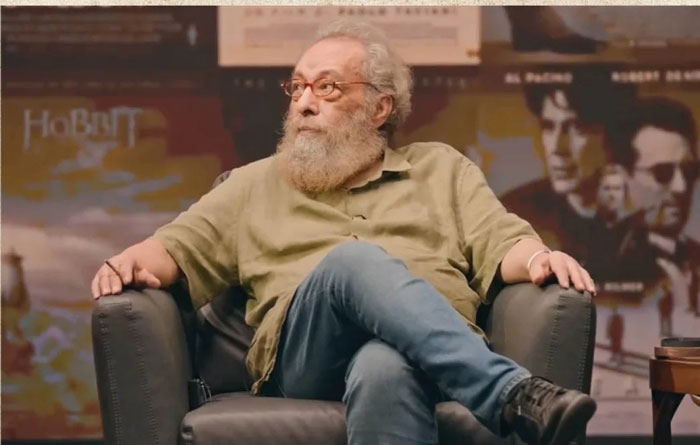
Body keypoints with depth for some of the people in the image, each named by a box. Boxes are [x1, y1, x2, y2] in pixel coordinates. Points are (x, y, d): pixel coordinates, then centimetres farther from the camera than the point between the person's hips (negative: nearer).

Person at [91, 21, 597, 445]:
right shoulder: (255, 185, 28)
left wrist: (536, 257, -10)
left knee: (385, 366, -41)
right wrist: (136, 261, -4)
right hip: (305, 362, 1)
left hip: (435, 360, 0)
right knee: (354, 260, -35)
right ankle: (513, 395, -47)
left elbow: (501, 245, 14)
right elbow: (178, 249, 20)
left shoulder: (442, 169, 27)